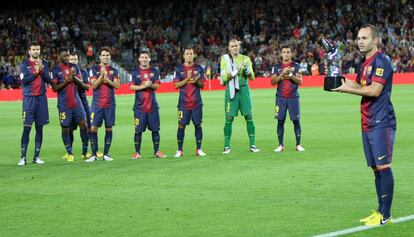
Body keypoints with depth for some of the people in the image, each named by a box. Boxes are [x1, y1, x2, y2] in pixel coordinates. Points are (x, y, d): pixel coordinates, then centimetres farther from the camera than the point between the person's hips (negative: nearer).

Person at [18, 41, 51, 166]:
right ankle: (23, 157, -3)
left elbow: (48, 80, 1)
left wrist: (41, 70, -13)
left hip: (41, 98, 3)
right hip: (29, 98, -3)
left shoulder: (44, 63, 9)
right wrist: (35, 72, -14)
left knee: (40, 128, 5)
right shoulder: (24, 64, 0)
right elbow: (24, 81, -9)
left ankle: (36, 156, 11)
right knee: (27, 127, -7)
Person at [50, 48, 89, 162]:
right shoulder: (55, 70, -2)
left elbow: (81, 84, 8)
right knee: (65, 127, -2)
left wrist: (75, 78, -12)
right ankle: (69, 153, 8)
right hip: (64, 104, -4)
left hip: (76, 102, 4)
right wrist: (67, 81, -16)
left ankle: (85, 151, 8)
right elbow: (54, 88, -8)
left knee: (83, 124, -1)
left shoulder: (74, 67, 10)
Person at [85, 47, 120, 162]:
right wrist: (102, 75, -19)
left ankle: (106, 154, 9)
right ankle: (94, 154, 2)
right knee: (93, 128, -6)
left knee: (109, 129, 2)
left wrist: (107, 80, -15)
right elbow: (94, 85, -6)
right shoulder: (94, 69, 4)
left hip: (110, 104, 2)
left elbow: (117, 85, -1)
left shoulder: (114, 70, 10)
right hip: (97, 104, -2)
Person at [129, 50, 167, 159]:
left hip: (153, 105, 2)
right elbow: (132, 87, -4)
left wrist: (150, 85, -21)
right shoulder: (135, 72, 4)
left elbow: (157, 85, -1)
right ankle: (137, 152, 6)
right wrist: (143, 86, -16)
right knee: (138, 130, -1)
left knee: (155, 129, 4)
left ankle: (157, 151, 13)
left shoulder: (154, 71, 8)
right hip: (139, 106, -2)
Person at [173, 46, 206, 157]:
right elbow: (176, 85, -3)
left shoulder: (199, 68, 7)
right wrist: (187, 79, -16)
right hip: (184, 102, -1)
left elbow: (202, 85, 7)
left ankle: (199, 149, 10)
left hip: (197, 102, 1)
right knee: (181, 125, -1)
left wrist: (196, 81, -13)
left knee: (198, 125, 2)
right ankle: (179, 150, 5)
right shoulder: (179, 68, 2)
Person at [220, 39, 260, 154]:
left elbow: (252, 77, 3)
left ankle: (252, 145, 6)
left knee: (249, 117, 0)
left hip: (244, 89, 2)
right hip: (231, 90, -2)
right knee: (229, 118, -3)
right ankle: (227, 146, 4)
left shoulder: (245, 59, 7)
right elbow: (224, 78, -8)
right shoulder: (225, 59, 0)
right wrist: (235, 72, -19)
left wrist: (247, 70, -17)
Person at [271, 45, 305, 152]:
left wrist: (290, 75, -14)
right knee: (280, 121, -1)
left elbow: (300, 81, -2)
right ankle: (280, 145, 6)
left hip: (293, 97, -1)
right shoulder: (277, 67, 8)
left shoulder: (296, 66, 6)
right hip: (281, 98, 1)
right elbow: (273, 82, 0)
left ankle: (298, 144, 5)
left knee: (296, 120, -1)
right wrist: (282, 74, -12)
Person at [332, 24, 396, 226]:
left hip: (381, 123, -9)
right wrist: (343, 82, 5)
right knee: (376, 168, 11)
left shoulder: (381, 61, -11)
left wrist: (347, 89, -12)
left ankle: (385, 215, -5)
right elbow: (360, 87, 22)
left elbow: (374, 90, -19)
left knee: (383, 167, -8)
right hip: (368, 123, 9)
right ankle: (380, 211, 16)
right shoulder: (364, 64, 18)